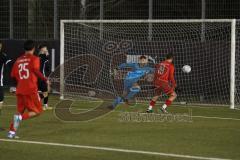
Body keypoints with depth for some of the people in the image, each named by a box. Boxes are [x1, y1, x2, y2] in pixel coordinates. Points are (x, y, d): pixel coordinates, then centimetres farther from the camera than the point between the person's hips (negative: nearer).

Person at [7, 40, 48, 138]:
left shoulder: (18, 60, 12)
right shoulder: (34, 59, -2)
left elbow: (13, 75, 10)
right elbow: (36, 71, -19)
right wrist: (45, 79, -10)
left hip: (20, 90, 6)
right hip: (31, 90, -6)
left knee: (20, 111, 17)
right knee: (37, 111, 4)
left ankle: (12, 131, 6)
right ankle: (20, 117, -20)